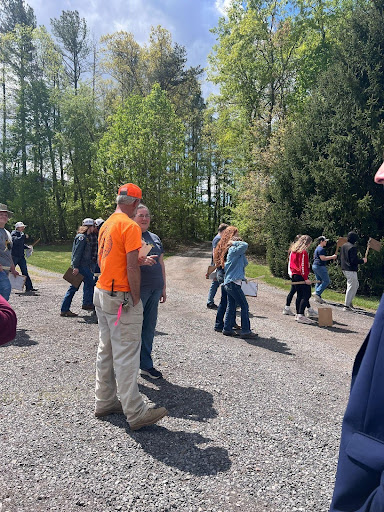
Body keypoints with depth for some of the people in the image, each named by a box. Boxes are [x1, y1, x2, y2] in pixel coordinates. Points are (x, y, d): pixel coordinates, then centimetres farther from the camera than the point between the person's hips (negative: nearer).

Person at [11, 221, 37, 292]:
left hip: (21, 256, 7)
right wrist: (24, 236, -28)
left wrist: (28, 247, 8)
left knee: (25, 272, 5)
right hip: (14, 256, -7)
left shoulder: (21, 234, 15)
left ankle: (29, 287, 6)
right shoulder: (14, 233, -8)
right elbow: (16, 241, -29)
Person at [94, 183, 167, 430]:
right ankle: (135, 412, 3)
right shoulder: (130, 226, -14)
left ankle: (104, 401, 25)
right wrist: (136, 299, -13)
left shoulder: (107, 224, 14)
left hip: (102, 292, 9)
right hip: (121, 298, -9)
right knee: (126, 354, -5)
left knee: (106, 350, 15)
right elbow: (132, 267, -19)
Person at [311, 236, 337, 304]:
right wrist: (332, 257, -12)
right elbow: (323, 258, -20)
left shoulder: (317, 248, 20)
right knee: (326, 281, -8)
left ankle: (317, 297, 11)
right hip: (320, 266, -11)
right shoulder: (321, 249, -13)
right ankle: (317, 293, -14)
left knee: (318, 281, 11)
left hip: (315, 266, 11)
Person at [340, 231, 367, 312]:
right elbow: (354, 260, -22)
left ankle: (349, 301, 20)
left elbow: (340, 258, 18)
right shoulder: (353, 247, -17)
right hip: (351, 270, -10)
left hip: (344, 269, 10)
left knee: (356, 284, 20)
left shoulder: (343, 246, 12)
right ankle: (346, 306, 2)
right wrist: (362, 260, -7)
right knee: (351, 287, -2)